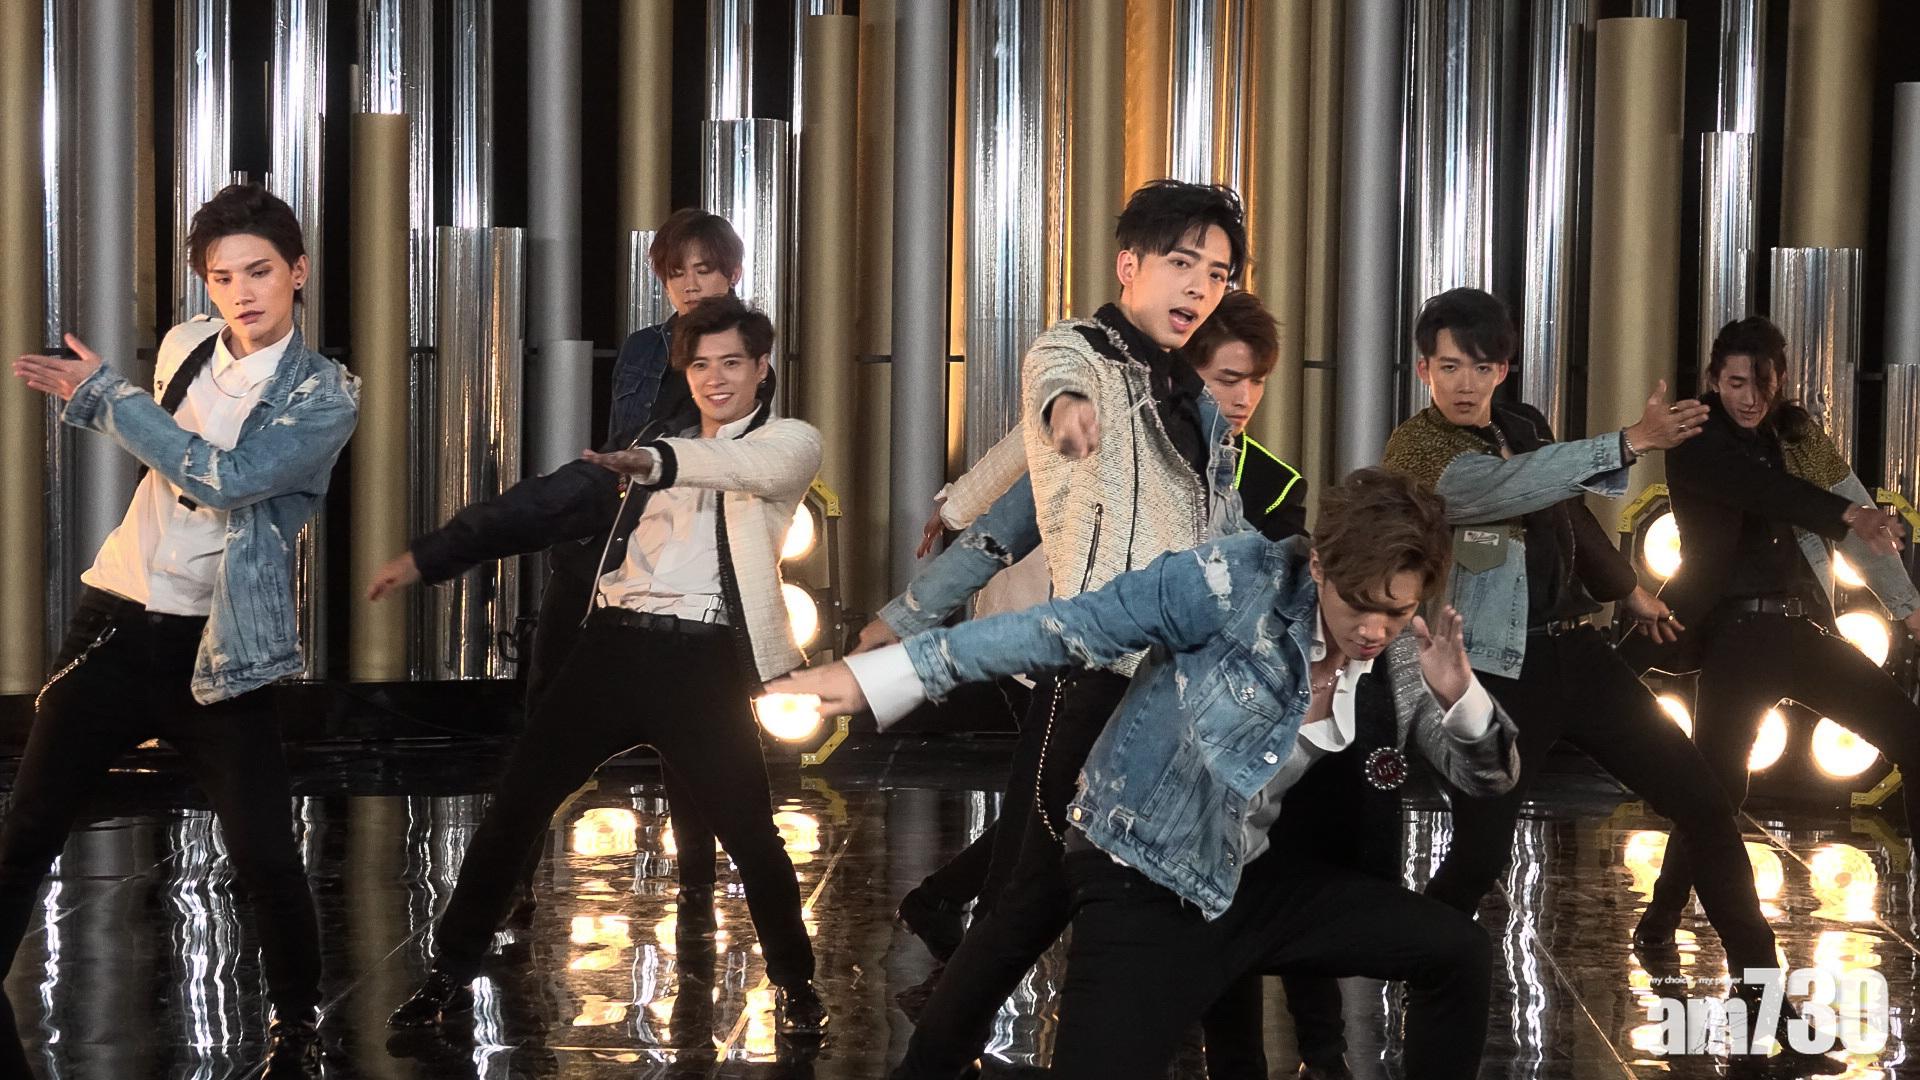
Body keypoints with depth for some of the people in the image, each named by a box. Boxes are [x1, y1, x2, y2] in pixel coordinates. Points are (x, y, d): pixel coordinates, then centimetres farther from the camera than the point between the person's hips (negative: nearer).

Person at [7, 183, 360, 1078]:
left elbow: (225, 476, -24)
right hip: (115, 621, 4)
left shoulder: (327, 395, -10)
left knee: (267, 861, -7)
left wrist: (102, 392, -17)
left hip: (213, 648, -4)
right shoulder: (184, 347, 5)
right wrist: (94, 402, 10)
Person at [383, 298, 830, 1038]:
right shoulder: (658, 442, 20)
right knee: (515, 807, 3)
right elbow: (568, 501, 25)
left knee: (749, 834, -6)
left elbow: (745, 465, -20)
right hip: (612, 644, 5)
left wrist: (658, 461, -39)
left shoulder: (790, 444, 3)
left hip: (699, 658, -4)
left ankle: (794, 984, 17)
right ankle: (451, 973, 16)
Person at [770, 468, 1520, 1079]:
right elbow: (1070, 629, -21)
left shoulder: (1403, 662, -4)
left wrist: (1458, 697, -20)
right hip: (1142, 888, -5)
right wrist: (884, 676, -24)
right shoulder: (1239, 583, -20)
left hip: (1253, 881, 5)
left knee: (1457, 953, -1)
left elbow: (1488, 777, 5)